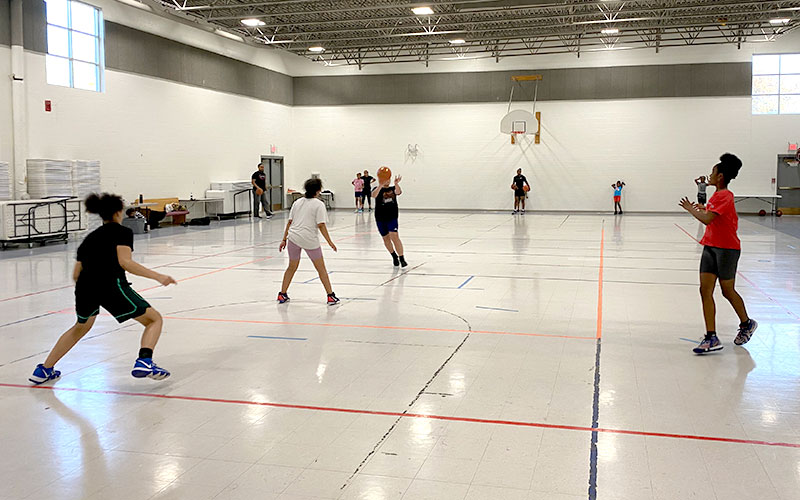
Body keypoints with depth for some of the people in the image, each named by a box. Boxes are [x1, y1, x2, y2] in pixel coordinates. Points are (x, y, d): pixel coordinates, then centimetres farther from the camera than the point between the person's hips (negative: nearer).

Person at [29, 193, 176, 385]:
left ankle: (44, 370, 39)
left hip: (84, 286, 7)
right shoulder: (122, 232, 10)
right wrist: (156, 276, -11)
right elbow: (124, 261, -9)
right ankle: (144, 362, -19)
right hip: (111, 284, -6)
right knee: (155, 320, 6)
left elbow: (76, 274, 26)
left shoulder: (90, 237, 27)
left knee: (80, 327, 34)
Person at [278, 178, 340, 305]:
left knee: (292, 267, 19)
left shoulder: (297, 202, 13)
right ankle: (331, 296, 8)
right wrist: (330, 242, -6)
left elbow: (289, 222, 12)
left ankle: (282, 295, 23)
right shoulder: (319, 204, -3)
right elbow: (321, 225, -10)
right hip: (310, 240, -5)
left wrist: (284, 239, 16)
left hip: (293, 237, 5)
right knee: (321, 268, 7)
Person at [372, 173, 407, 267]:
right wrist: (381, 185, -40)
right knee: (386, 238, 11)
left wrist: (396, 184, -40)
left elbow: (399, 192, -19)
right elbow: (373, 195, -23)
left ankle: (402, 258, -10)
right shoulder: (377, 189, 1)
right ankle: (394, 256, 31)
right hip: (380, 218, 1)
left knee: (394, 236, -16)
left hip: (392, 217, -1)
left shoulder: (393, 189, 4)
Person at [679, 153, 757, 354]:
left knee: (727, 291, 7)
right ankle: (711, 338, -1)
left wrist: (691, 209, -11)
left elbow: (707, 219, -26)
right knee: (705, 290, -1)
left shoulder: (724, 196, -17)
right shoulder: (718, 195, 12)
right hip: (711, 247, 9)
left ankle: (747, 324, 33)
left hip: (727, 248, -9)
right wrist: (704, 209, 12)